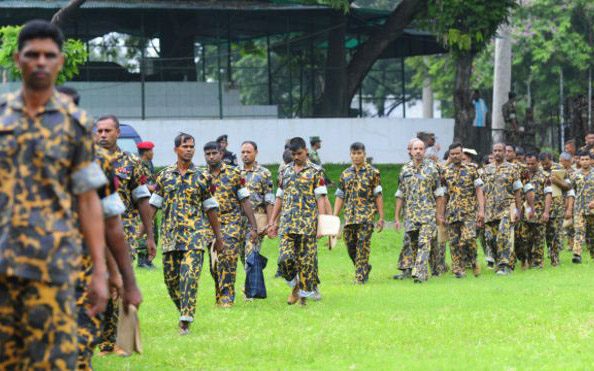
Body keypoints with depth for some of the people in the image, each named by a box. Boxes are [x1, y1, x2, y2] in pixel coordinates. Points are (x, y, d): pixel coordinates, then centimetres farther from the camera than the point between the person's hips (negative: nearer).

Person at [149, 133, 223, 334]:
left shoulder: (202, 177, 5)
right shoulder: (164, 176, 9)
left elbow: (211, 208, 8)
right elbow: (154, 204, 10)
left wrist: (218, 236, 9)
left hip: (195, 234, -3)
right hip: (170, 234, 3)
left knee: (190, 277, -14)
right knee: (171, 277, 6)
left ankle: (185, 321, -15)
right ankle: (185, 312, 27)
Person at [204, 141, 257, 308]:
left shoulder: (234, 174, 1)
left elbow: (245, 201, 2)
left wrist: (253, 227, -1)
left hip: (231, 224, -3)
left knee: (228, 260, -14)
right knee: (214, 264, 5)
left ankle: (227, 297, -12)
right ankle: (219, 296, 19)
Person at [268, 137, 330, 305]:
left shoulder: (315, 171, 2)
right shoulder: (285, 172, 16)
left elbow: (321, 198, -3)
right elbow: (279, 198, 20)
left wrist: (321, 222, -11)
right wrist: (272, 221, 15)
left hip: (308, 222, -3)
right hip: (287, 223, 3)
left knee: (306, 259, -2)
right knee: (284, 258, -9)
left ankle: (305, 293, 10)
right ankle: (295, 285, 15)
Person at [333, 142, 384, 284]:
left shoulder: (372, 173, 1)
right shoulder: (345, 174, 12)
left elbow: (378, 196, 0)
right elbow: (340, 197, 14)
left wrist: (381, 218, -4)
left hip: (366, 215, -4)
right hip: (349, 217, 4)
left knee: (363, 246, -9)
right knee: (350, 246, 6)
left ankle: (360, 277, -5)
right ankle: (365, 268, 29)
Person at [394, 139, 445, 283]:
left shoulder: (431, 168, 2)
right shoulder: (405, 170, 11)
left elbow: (439, 193, 4)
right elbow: (400, 195, 14)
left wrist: (439, 214, 0)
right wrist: (396, 217, 9)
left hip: (428, 213, -4)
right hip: (410, 214, 4)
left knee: (424, 243, -14)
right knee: (413, 245, 9)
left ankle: (419, 273, -19)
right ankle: (409, 269, 22)